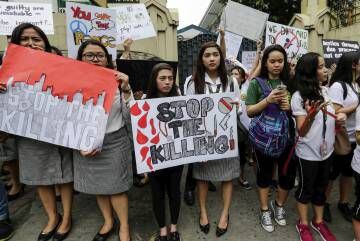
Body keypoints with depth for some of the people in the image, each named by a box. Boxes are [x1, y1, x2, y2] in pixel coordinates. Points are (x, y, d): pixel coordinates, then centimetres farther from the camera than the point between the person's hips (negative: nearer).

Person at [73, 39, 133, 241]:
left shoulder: (117, 82, -6)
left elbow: (129, 117, -8)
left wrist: (126, 90, -19)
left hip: (115, 142, -2)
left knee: (116, 186, 7)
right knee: (97, 185, 17)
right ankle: (108, 221, 42)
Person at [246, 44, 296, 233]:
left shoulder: (288, 82, 6)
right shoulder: (257, 83, -4)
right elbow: (249, 111, -7)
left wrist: (290, 106, -9)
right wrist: (268, 100, -21)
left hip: (286, 134, 3)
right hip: (263, 136, -3)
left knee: (288, 172, 9)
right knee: (264, 172, 10)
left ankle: (279, 205, 37)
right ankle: (265, 210, 30)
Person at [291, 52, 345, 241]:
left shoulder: (324, 91, 3)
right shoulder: (298, 96, -16)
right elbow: (301, 131, -18)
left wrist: (340, 117, -5)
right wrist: (311, 114, -35)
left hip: (327, 150, 6)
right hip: (308, 153, -6)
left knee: (321, 187, 19)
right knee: (306, 188, 10)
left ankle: (318, 221, 39)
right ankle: (303, 224, 30)